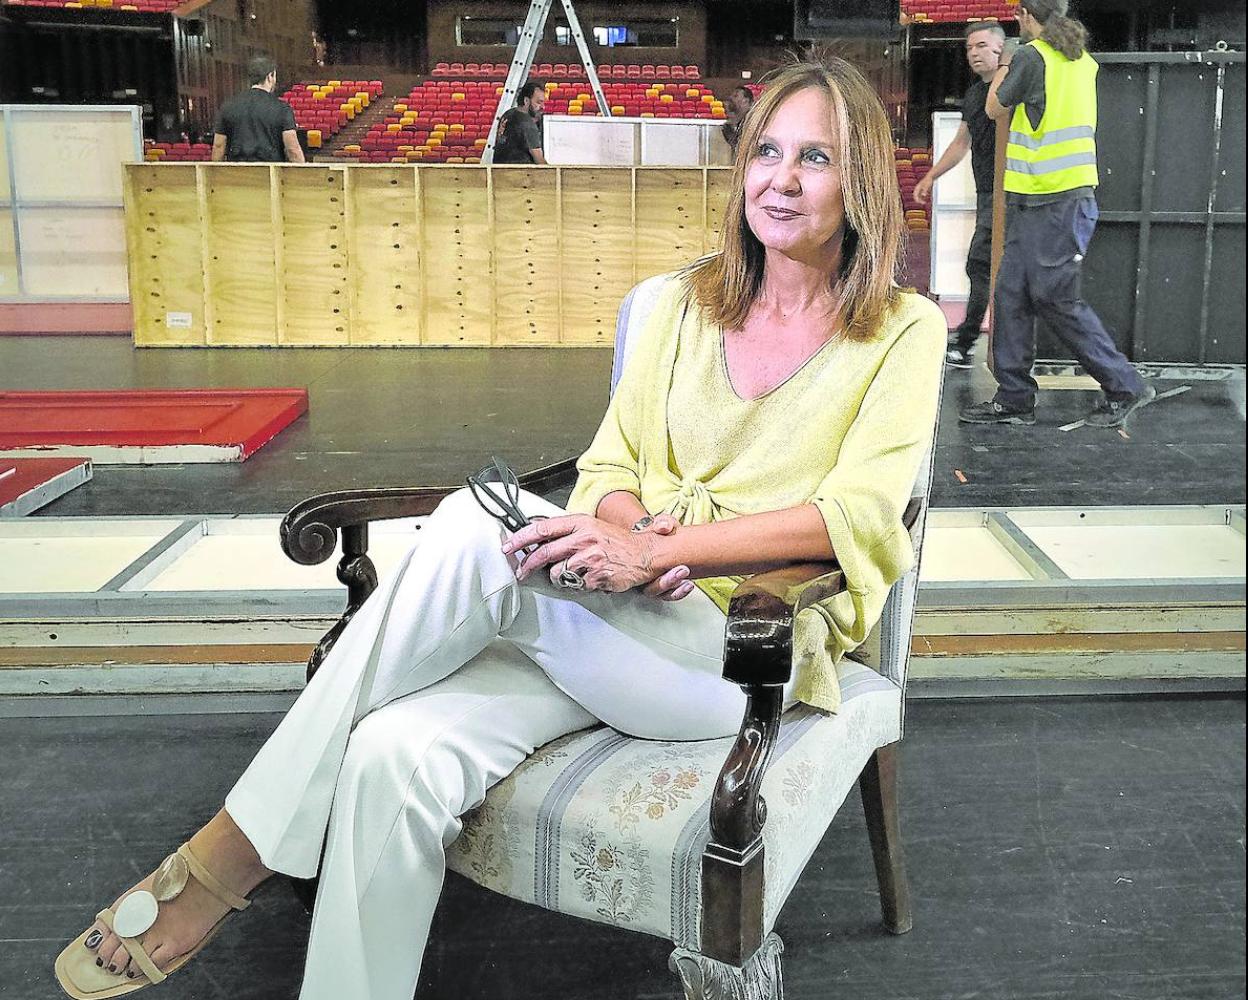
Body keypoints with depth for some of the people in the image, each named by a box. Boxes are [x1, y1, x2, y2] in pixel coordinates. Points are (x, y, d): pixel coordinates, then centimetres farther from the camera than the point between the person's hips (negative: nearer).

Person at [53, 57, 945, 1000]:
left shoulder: (904, 330, 3)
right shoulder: (689, 299, 15)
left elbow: (855, 515, -10)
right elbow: (610, 468, 14)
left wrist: (657, 550, -23)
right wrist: (627, 533, -11)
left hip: (750, 642, -4)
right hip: (626, 621, 4)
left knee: (481, 524, -31)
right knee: (397, 752, -27)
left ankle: (239, 845, -20)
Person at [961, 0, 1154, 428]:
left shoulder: (1031, 56, -11)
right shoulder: (1082, 59, 14)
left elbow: (995, 109, 2)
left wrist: (1003, 64, 17)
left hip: (1051, 202, -9)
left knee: (1057, 298, -4)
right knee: (1011, 294, 9)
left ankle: (1124, 387, 4)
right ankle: (1013, 398, 13)